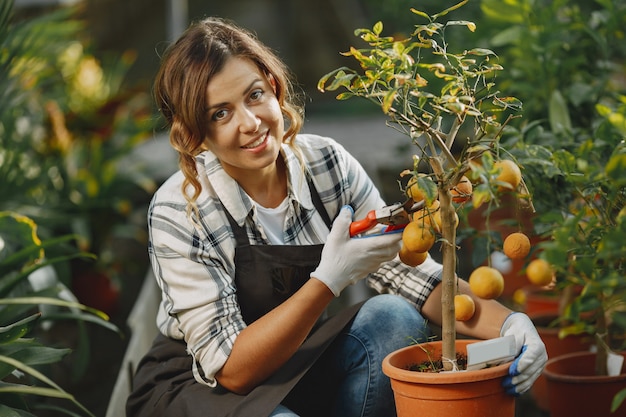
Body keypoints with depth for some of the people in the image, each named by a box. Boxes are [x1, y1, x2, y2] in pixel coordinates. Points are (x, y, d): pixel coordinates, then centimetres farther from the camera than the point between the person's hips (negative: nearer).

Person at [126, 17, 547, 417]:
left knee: (395, 316, -23)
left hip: (298, 368, 6)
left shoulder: (327, 165, -10)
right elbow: (232, 369, -24)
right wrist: (329, 280, -35)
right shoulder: (179, 212, -22)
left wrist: (505, 322, -25)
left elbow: (408, 271, -7)